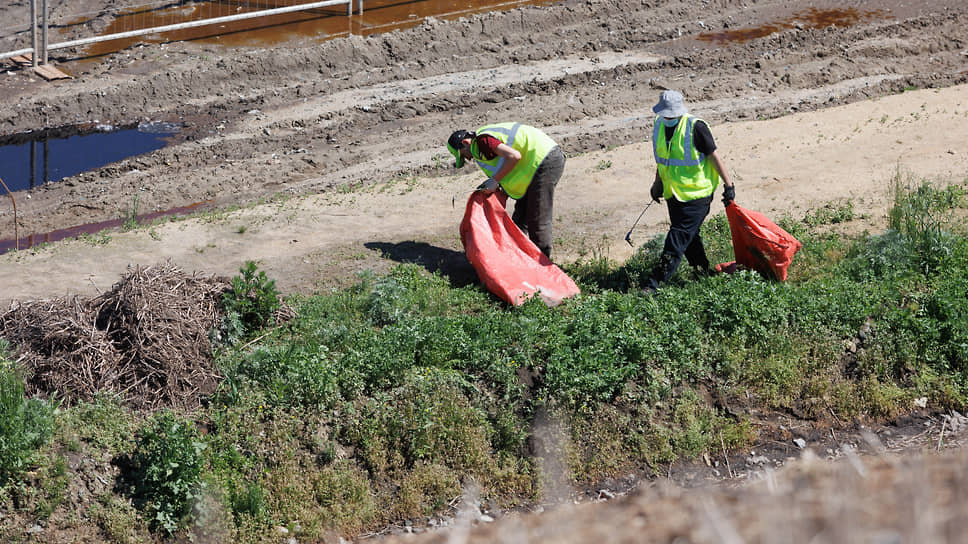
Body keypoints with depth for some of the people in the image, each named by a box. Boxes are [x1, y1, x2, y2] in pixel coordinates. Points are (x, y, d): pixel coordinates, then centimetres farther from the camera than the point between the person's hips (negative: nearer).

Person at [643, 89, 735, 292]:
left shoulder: (696, 127, -18)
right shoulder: (660, 125, 2)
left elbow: (714, 157, -11)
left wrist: (728, 185, -8)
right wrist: (658, 183, 24)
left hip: (696, 194, -7)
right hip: (673, 193, 7)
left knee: (678, 239, -9)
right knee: (689, 238, 17)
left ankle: (654, 284, -12)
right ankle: (703, 272, 35)